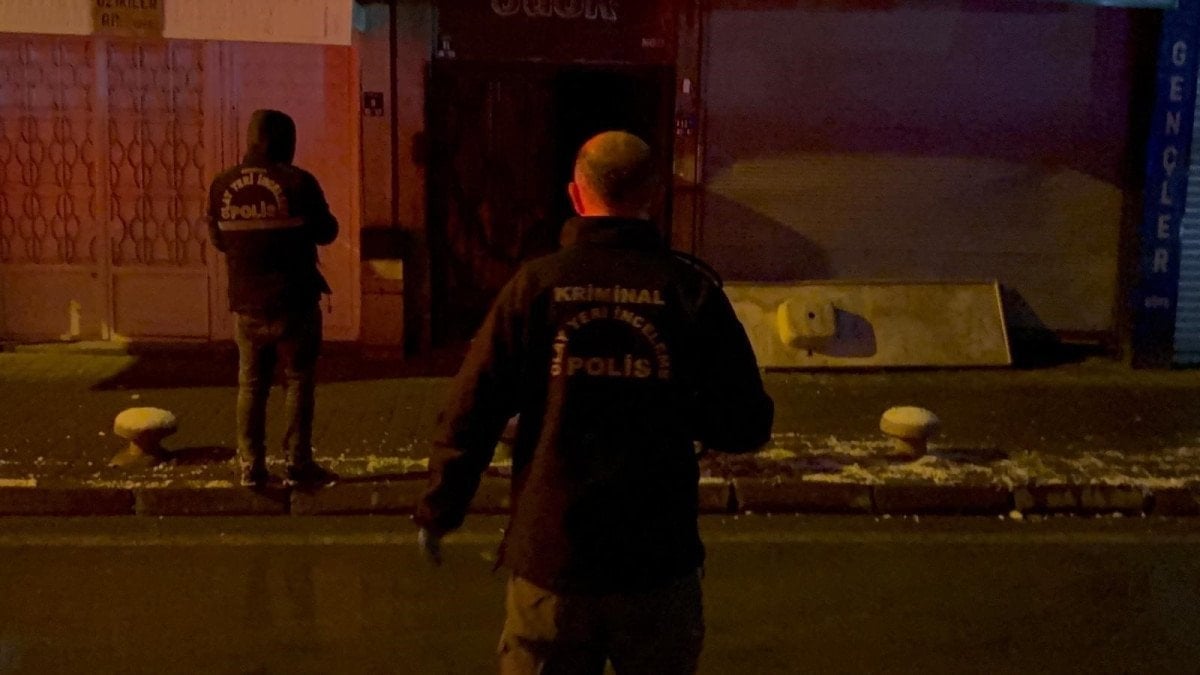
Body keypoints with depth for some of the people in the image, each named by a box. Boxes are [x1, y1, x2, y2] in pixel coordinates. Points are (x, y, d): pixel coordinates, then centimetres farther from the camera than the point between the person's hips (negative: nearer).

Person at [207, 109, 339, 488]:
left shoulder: (223, 185, 0)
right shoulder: (297, 182, -12)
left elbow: (218, 239, 10)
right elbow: (326, 232, -3)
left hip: (246, 303, 4)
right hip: (293, 301, -3)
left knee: (251, 384, 12)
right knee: (299, 381, 7)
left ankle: (251, 466, 12)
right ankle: (298, 463, 7)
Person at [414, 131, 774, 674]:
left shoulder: (536, 284, -6)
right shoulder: (692, 291, -5)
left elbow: (469, 415, -7)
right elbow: (746, 428, -3)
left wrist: (438, 512, 8)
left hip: (550, 559, 0)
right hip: (659, 562, 1)